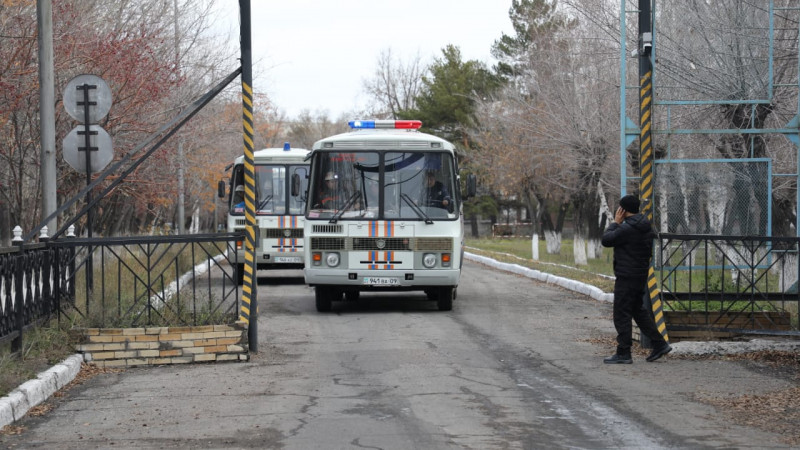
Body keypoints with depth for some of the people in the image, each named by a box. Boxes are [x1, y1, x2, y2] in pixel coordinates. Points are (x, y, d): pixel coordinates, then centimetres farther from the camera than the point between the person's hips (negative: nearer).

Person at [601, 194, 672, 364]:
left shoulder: (627, 228, -21)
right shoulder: (646, 227, 10)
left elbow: (606, 240, -15)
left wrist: (615, 222, -5)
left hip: (627, 277, -10)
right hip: (641, 275, 10)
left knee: (622, 315, -3)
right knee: (638, 311, 20)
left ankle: (623, 353, 0)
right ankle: (659, 344, 19)